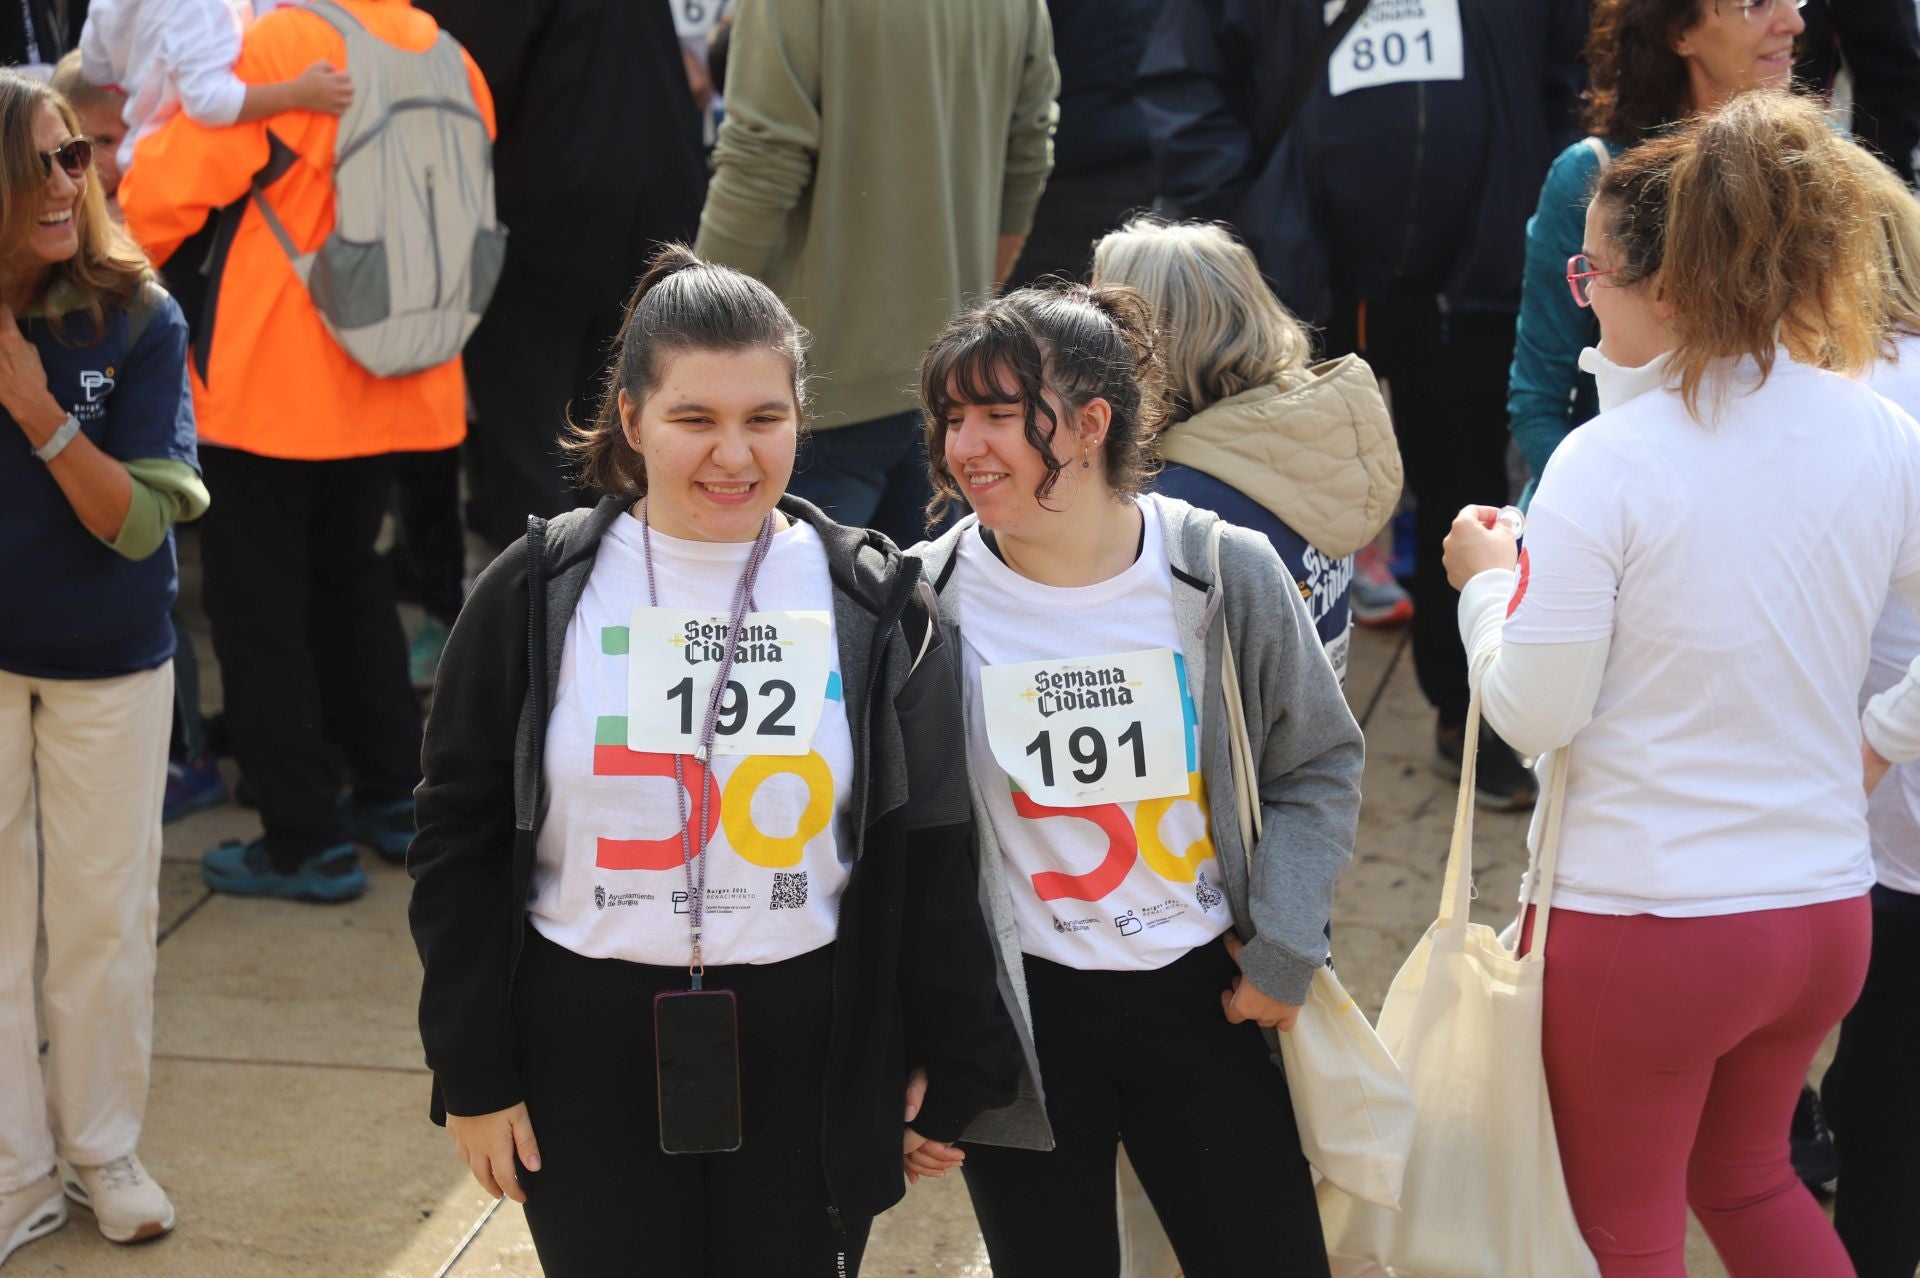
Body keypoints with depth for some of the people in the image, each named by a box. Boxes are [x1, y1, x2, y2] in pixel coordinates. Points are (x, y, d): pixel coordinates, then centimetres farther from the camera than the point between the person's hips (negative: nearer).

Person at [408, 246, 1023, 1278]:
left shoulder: (872, 602, -1)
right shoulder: (536, 594, -3)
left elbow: (929, 858, 3)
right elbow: (460, 845, 2)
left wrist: (960, 1068, 3)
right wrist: (473, 1075, 0)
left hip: (809, 1054, 0)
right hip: (586, 1049, 0)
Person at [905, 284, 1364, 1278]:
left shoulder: (1228, 573, -6)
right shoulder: (928, 599, -7)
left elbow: (1319, 766, 6)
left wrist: (1282, 950, -4)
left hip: (1204, 1001, 1)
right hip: (1018, 1022, 0)